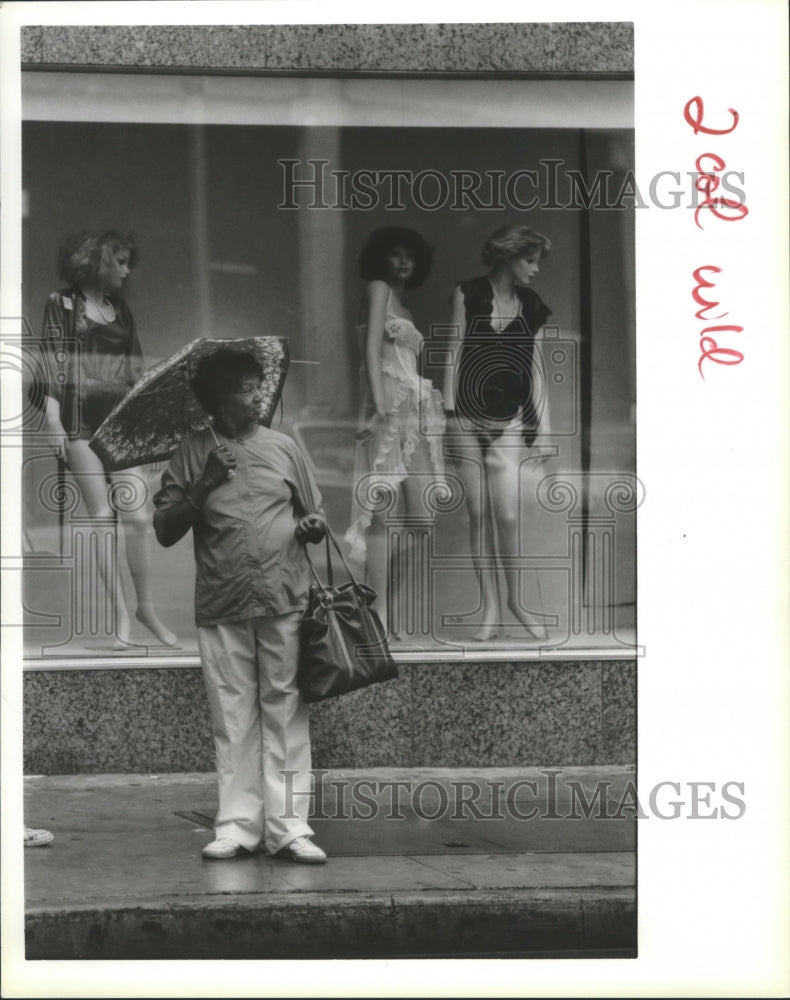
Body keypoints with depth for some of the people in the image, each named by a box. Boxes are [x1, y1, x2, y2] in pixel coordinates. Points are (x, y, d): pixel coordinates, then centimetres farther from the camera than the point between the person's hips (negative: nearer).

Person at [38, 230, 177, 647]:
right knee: (101, 516, -6)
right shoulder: (61, 304, 5)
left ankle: (147, 607, 3)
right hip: (81, 420, -4)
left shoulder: (121, 311, 18)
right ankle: (120, 614, -4)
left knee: (137, 516, -6)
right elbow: (52, 363, -1)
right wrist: (52, 415, -10)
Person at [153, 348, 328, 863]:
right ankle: (237, 825, 6)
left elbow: (316, 515, 18)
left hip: (285, 602, 0)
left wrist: (315, 526, -6)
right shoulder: (192, 455, 8)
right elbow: (165, 530, 6)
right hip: (222, 607, 0)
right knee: (233, 718, 2)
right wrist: (203, 485, -8)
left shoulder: (283, 447, 11)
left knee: (286, 714, -3)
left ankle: (289, 828, -3)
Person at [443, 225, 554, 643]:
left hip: (509, 421, 1)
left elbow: (536, 369, 10)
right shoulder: (468, 295, 3)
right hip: (468, 418, -1)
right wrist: (449, 413, -4)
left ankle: (520, 597, 2)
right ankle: (490, 605, 7)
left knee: (507, 513, -12)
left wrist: (543, 428, 7)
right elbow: (454, 353, 2)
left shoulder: (531, 307, 9)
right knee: (478, 512, 1)